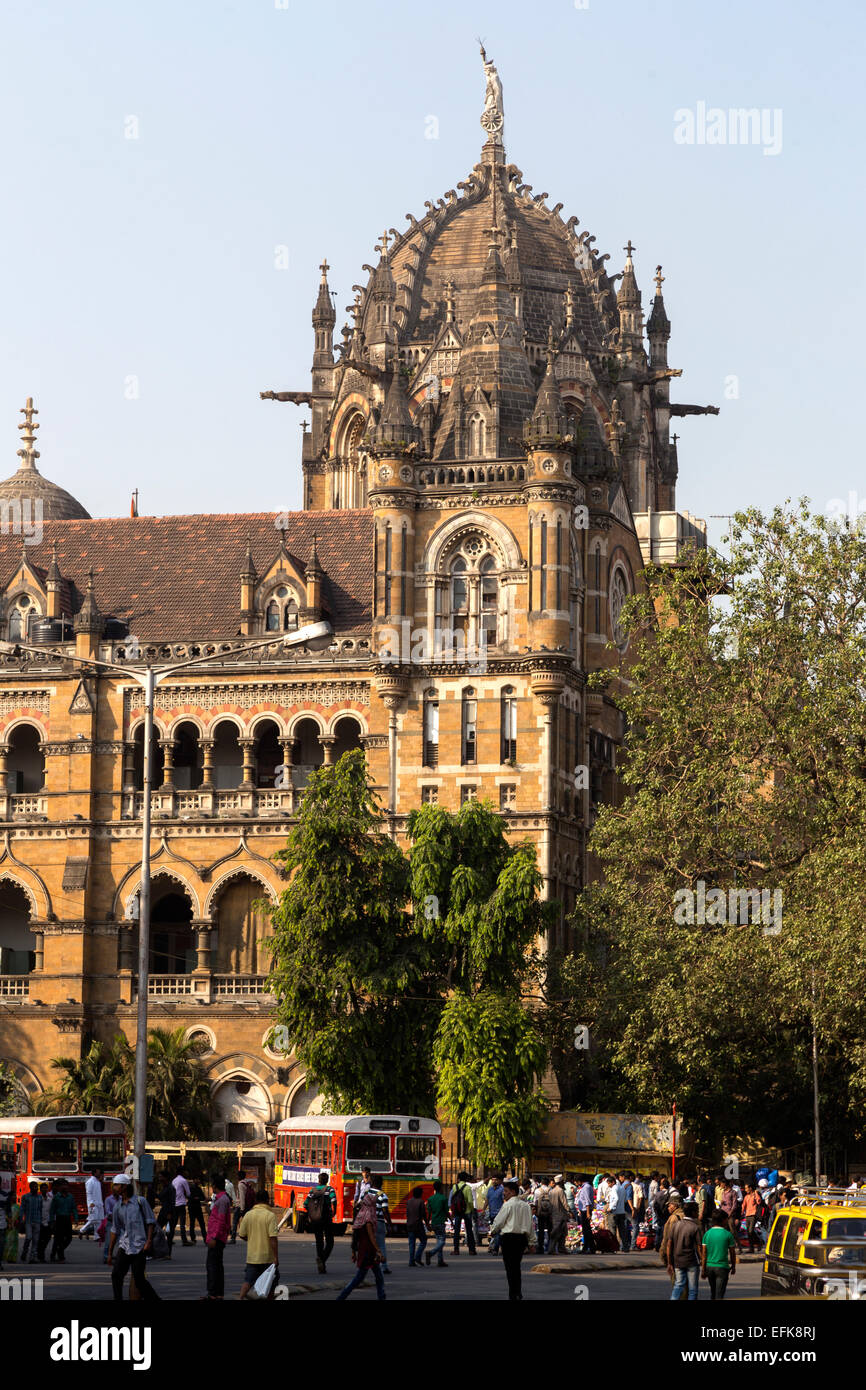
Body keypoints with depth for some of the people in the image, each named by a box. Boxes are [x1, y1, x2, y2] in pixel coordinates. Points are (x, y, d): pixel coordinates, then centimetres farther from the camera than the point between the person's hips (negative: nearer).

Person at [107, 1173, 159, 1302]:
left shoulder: (140, 1201, -1)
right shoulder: (118, 1208, 12)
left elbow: (151, 1222, -1)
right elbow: (115, 1231, 17)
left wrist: (149, 1241, -12)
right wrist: (110, 1253, 16)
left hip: (139, 1247, -5)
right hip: (124, 1246, 5)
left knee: (139, 1279, -7)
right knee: (116, 1275, -6)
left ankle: (154, 1300, 8)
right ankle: (118, 1301, 0)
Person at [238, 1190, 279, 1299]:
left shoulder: (248, 1215, -1)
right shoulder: (270, 1215, -12)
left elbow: (242, 1235, 5)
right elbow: (273, 1238, -17)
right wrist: (276, 1257, -14)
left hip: (252, 1256, 3)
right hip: (267, 1256, -3)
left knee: (247, 1281, 5)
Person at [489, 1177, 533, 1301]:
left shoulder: (508, 1205, -11)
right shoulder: (526, 1206, 7)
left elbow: (499, 1221, -6)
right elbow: (530, 1224, 12)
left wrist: (493, 1231, 13)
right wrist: (527, 1238, 22)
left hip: (509, 1237, -6)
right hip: (522, 1237, 6)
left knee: (510, 1267, 0)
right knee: (516, 1265, 15)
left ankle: (513, 1295, -2)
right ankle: (518, 1293, 15)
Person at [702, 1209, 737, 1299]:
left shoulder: (707, 1234, 1)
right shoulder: (727, 1234, -7)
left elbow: (704, 1253, 0)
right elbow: (732, 1252, 0)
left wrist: (703, 1269, 4)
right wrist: (733, 1266, 15)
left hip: (709, 1266, 4)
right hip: (722, 1267, -4)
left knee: (712, 1292, 20)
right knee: (719, 1294, -3)